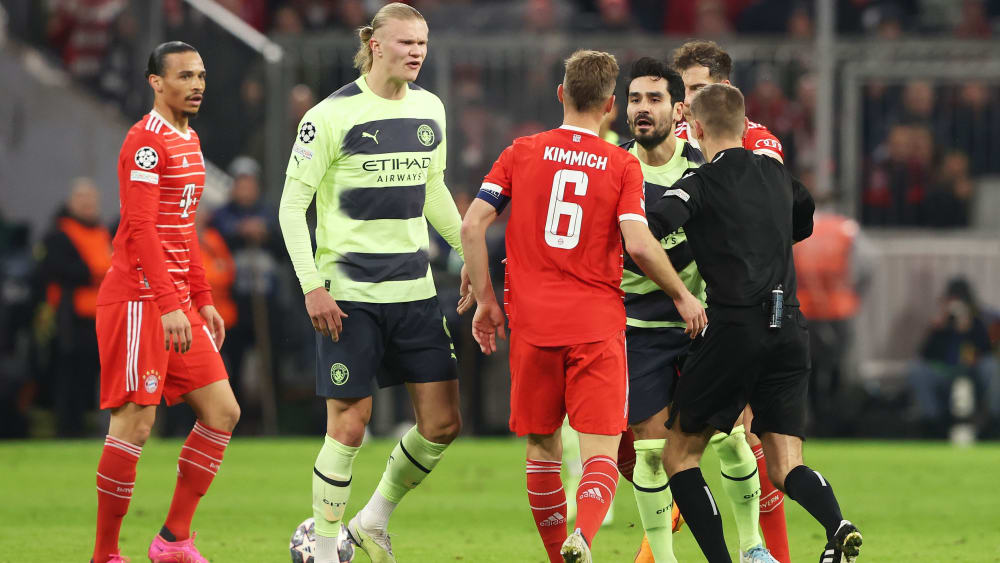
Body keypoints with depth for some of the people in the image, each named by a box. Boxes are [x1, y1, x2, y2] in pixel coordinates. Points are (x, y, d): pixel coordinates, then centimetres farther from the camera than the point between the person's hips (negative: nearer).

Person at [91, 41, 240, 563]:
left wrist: (203, 301, 20)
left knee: (222, 411, 5)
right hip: (138, 300, -9)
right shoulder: (147, 140, -11)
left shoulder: (188, 142, 18)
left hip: (178, 302, 9)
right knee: (134, 422, -8)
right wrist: (169, 305, -24)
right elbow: (141, 229, -19)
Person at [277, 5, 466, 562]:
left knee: (442, 422, 1)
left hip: (414, 287, 6)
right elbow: (292, 204, -6)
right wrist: (312, 285, -13)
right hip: (348, 295, -6)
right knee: (349, 424, -5)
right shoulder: (332, 115, -9)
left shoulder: (430, 109, 9)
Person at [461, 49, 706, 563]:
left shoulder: (522, 153, 6)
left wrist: (486, 299, 7)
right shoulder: (623, 165, 0)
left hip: (532, 326, 2)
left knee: (542, 452, 15)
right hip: (598, 325, -2)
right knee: (601, 454, -5)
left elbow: (473, 223, -1)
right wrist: (682, 296, 4)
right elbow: (639, 244, -10)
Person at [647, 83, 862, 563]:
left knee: (679, 454, 9)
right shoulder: (776, 175, 16)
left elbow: (650, 228, -20)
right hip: (790, 332, 5)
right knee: (785, 468, 3)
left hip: (735, 329, -5)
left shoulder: (703, 182, -2)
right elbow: (805, 221, 37)